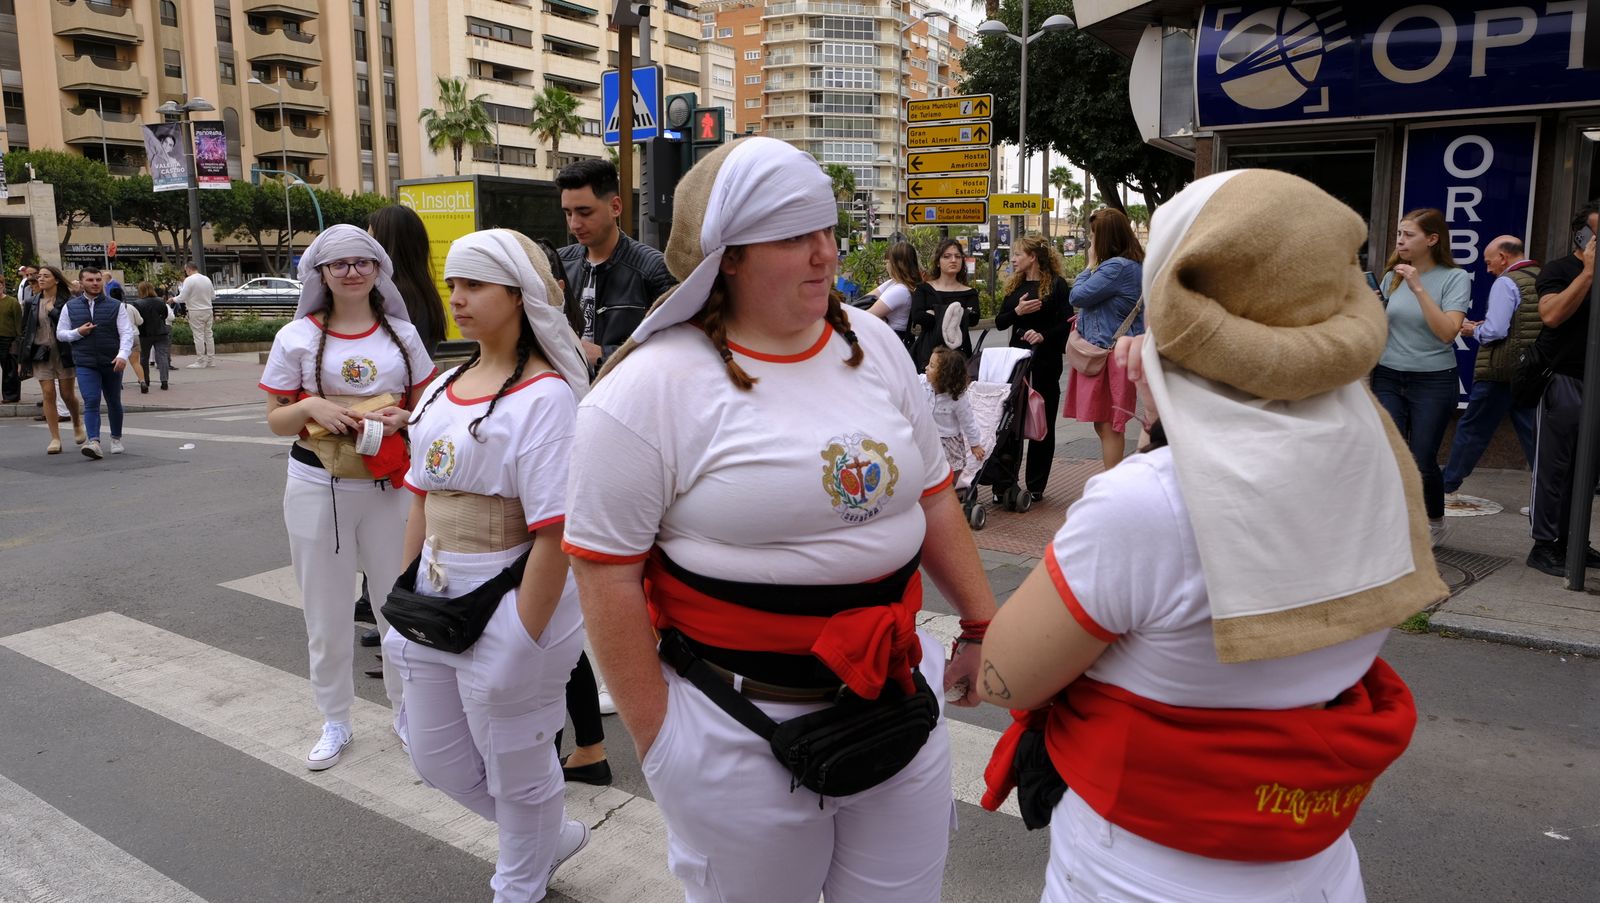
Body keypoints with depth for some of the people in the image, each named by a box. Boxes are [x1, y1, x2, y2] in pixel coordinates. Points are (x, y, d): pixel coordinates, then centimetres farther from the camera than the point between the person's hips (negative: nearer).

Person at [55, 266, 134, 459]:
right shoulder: (70, 307, 9)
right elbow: (60, 334, 14)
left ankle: (116, 439, 29)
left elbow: (127, 333, -6)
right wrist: (78, 332, -7)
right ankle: (94, 442, -22)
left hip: (112, 363, 0)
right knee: (91, 402, -13)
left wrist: (123, 355, -22)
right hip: (85, 364, 0)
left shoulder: (116, 306, 3)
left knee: (114, 402, 13)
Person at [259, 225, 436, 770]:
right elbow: (276, 421, 3)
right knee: (327, 612, 9)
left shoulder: (402, 333, 4)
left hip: (389, 486, 1)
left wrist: (401, 418, -11)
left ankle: (407, 709, 28)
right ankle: (335, 721, 27)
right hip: (318, 489, -1)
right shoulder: (297, 338, 0)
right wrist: (312, 406, -17)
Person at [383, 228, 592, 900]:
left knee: (516, 770, 11)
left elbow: (554, 532, -21)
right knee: (437, 756, 20)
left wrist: (523, 639, -22)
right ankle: (550, 835, 42)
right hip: (435, 605, 8)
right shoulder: (446, 387, 8)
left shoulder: (545, 394, -17)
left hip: (509, 609, -8)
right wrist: (404, 592, 14)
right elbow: (423, 499, 15)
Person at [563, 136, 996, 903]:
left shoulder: (873, 345, 3)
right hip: (741, 731, -5)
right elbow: (605, 571, -13)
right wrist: (656, 738, -10)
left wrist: (981, 624, 12)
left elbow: (931, 496, 11)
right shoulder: (650, 387, -15)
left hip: (901, 697, 5)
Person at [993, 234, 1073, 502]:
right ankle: (1003, 483, 6)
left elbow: (1067, 323, -9)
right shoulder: (1014, 285, 11)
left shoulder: (1056, 284, -5)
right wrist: (1017, 311, -10)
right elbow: (999, 322, 8)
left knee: (1042, 423, 4)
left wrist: (1044, 335, -23)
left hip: (1046, 362, -5)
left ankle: (1036, 486, 12)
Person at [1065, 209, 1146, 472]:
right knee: (1105, 424, 14)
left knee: (1107, 425, -5)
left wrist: (1091, 264, -3)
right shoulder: (1134, 264, 15)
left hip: (1110, 355, -10)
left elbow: (1078, 296, -14)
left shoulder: (1117, 266, -18)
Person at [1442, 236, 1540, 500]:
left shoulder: (1506, 283, -12)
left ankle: (1446, 487, 14)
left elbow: (1495, 330, -20)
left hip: (1500, 371, -6)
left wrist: (1474, 331, 2)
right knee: (1532, 434, 9)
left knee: (1472, 429, 5)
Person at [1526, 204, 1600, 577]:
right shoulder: (1559, 270, -2)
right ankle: (1543, 545, 1)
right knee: (1554, 466, -4)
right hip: (1564, 381, -6)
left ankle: (1569, 540, 17)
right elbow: (1552, 314, -19)